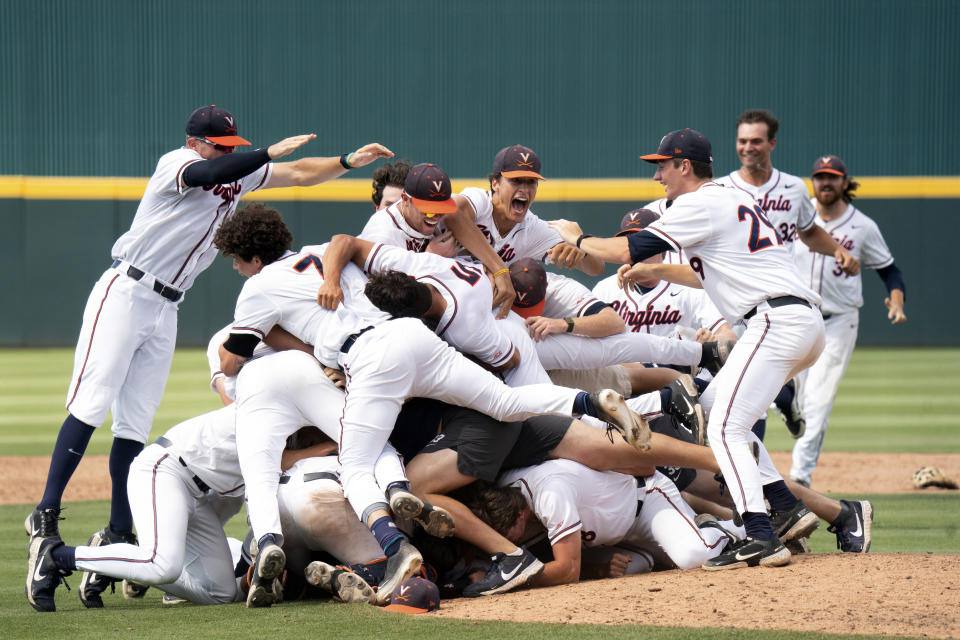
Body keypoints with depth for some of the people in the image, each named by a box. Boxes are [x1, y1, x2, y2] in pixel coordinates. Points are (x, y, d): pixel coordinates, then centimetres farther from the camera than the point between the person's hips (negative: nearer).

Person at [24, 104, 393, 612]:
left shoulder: (240, 175, 12)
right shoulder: (177, 165, -10)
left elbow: (298, 174, 16)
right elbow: (209, 173, -32)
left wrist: (350, 161, 3)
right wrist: (270, 153, -34)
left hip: (165, 310, 7)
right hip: (124, 293, -7)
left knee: (135, 424, 5)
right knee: (91, 404, -15)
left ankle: (117, 536, 5)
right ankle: (45, 517, -18)